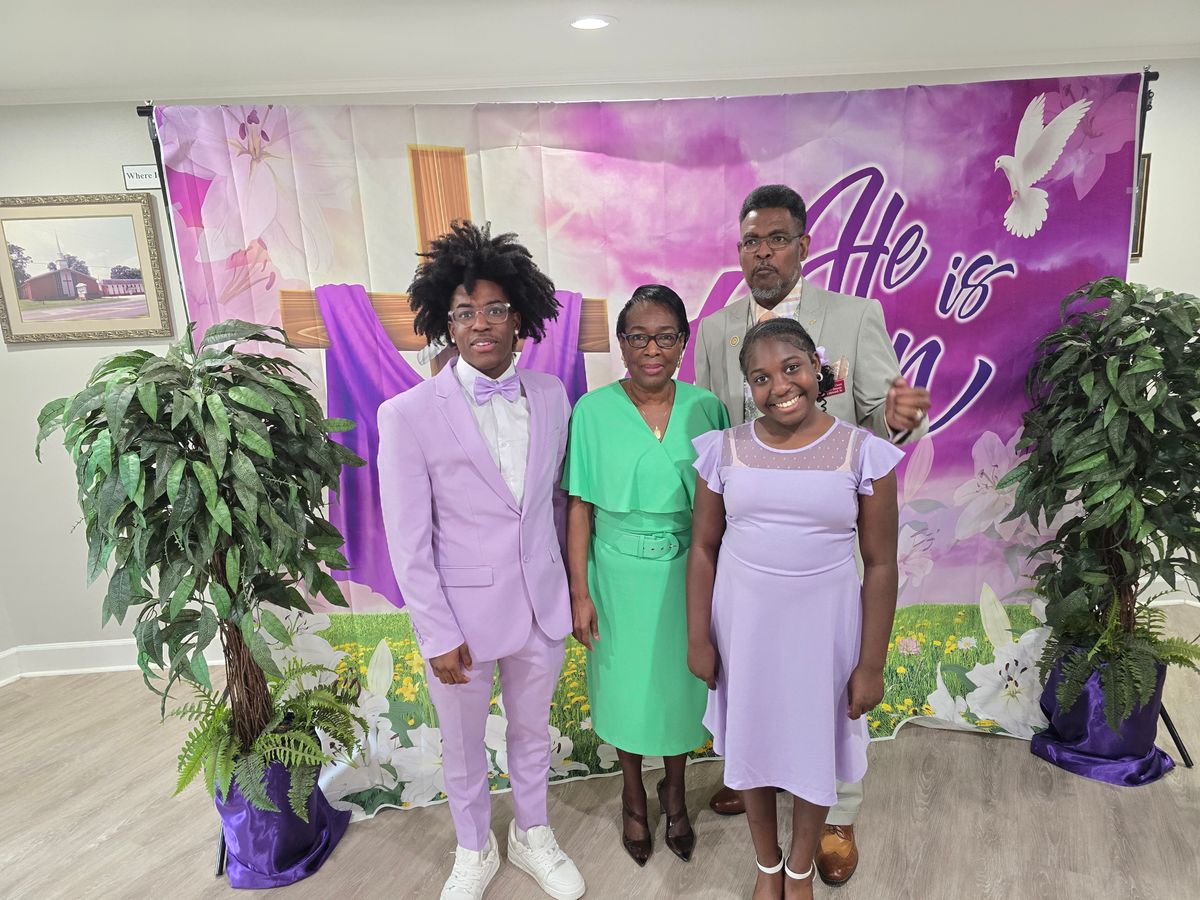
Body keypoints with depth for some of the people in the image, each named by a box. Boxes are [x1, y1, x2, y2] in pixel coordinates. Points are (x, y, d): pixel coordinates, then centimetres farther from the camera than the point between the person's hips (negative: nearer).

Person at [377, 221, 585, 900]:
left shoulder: (552, 396, -4)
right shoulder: (409, 416, -15)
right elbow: (408, 543, -12)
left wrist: (563, 580, 11)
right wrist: (438, 636, -11)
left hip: (542, 603, 3)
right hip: (461, 612, -3)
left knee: (533, 730, 24)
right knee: (463, 747, 20)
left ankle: (532, 836, 51)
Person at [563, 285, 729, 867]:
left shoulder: (705, 408, -6)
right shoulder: (593, 410, -11)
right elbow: (580, 507, -7)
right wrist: (580, 592, -8)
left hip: (688, 575, 1)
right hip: (621, 576, -1)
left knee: (681, 683, 17)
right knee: (626, 686, 16)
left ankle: (674, 791, 46)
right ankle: (633, 794, 45)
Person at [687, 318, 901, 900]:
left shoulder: (863, 452, -10)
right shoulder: (725, 449, -7)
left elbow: (880, 564, -6)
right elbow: (703, 548, -1)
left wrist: (871, 664, -5)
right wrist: (698, 638, -1)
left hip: (822, 625, -1)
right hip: (743, 622, 1)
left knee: (814, 749, 17)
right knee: (750, 743, 17)